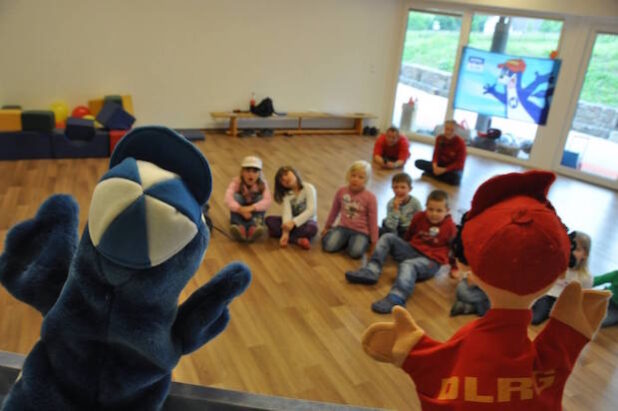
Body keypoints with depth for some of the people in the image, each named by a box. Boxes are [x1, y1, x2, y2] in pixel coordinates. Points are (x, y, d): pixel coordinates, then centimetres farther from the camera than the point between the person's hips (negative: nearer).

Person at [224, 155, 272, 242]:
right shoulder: (236, 182, -18)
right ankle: (239, 227, -45)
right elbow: (228, 199, -34)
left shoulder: (262, 184, -15)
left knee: (260, 198, -24)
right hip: (239, 212, 0)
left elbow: (267, 201, -32)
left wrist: (251, 208, -46)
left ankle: (254, 227, -44)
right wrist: (240, 209, -49)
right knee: (236, 196, -26)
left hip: (254, 212, 1)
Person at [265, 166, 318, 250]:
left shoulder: (308, 188, -11)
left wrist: (293, 222, -33)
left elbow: (311, 210, -23)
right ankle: (298, 240, -30)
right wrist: (285, 231, -32)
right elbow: (287, 212, -16)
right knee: (269, 220, -19)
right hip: (292, 222, 5)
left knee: (311, 229, -39)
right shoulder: (287, 194, 1)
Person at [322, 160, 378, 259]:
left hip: (361, 231, -3)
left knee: (355, 252, -29)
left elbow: (373, 221, -7)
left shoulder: (370, 197, -13)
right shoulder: (341, 191, -3)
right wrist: (327, 227, 21)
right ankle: (346, 241, 10)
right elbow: (334, 210, 13)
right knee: (328, 246, -20)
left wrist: (374, 242, -4)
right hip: (343, 227, 3)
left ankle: (364, 242, 6)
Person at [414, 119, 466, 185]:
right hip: (440, 165, 4)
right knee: (418, 163, -15)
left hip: (454, 168, -4)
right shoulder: (440, 138, -4)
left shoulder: (460, 142, -17)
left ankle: (430, 174, -24)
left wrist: (444, 170, -31)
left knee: (455, 177, -42)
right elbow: (436, 154, -5)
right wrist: (435, 166, -27)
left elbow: (460, 163, -19)